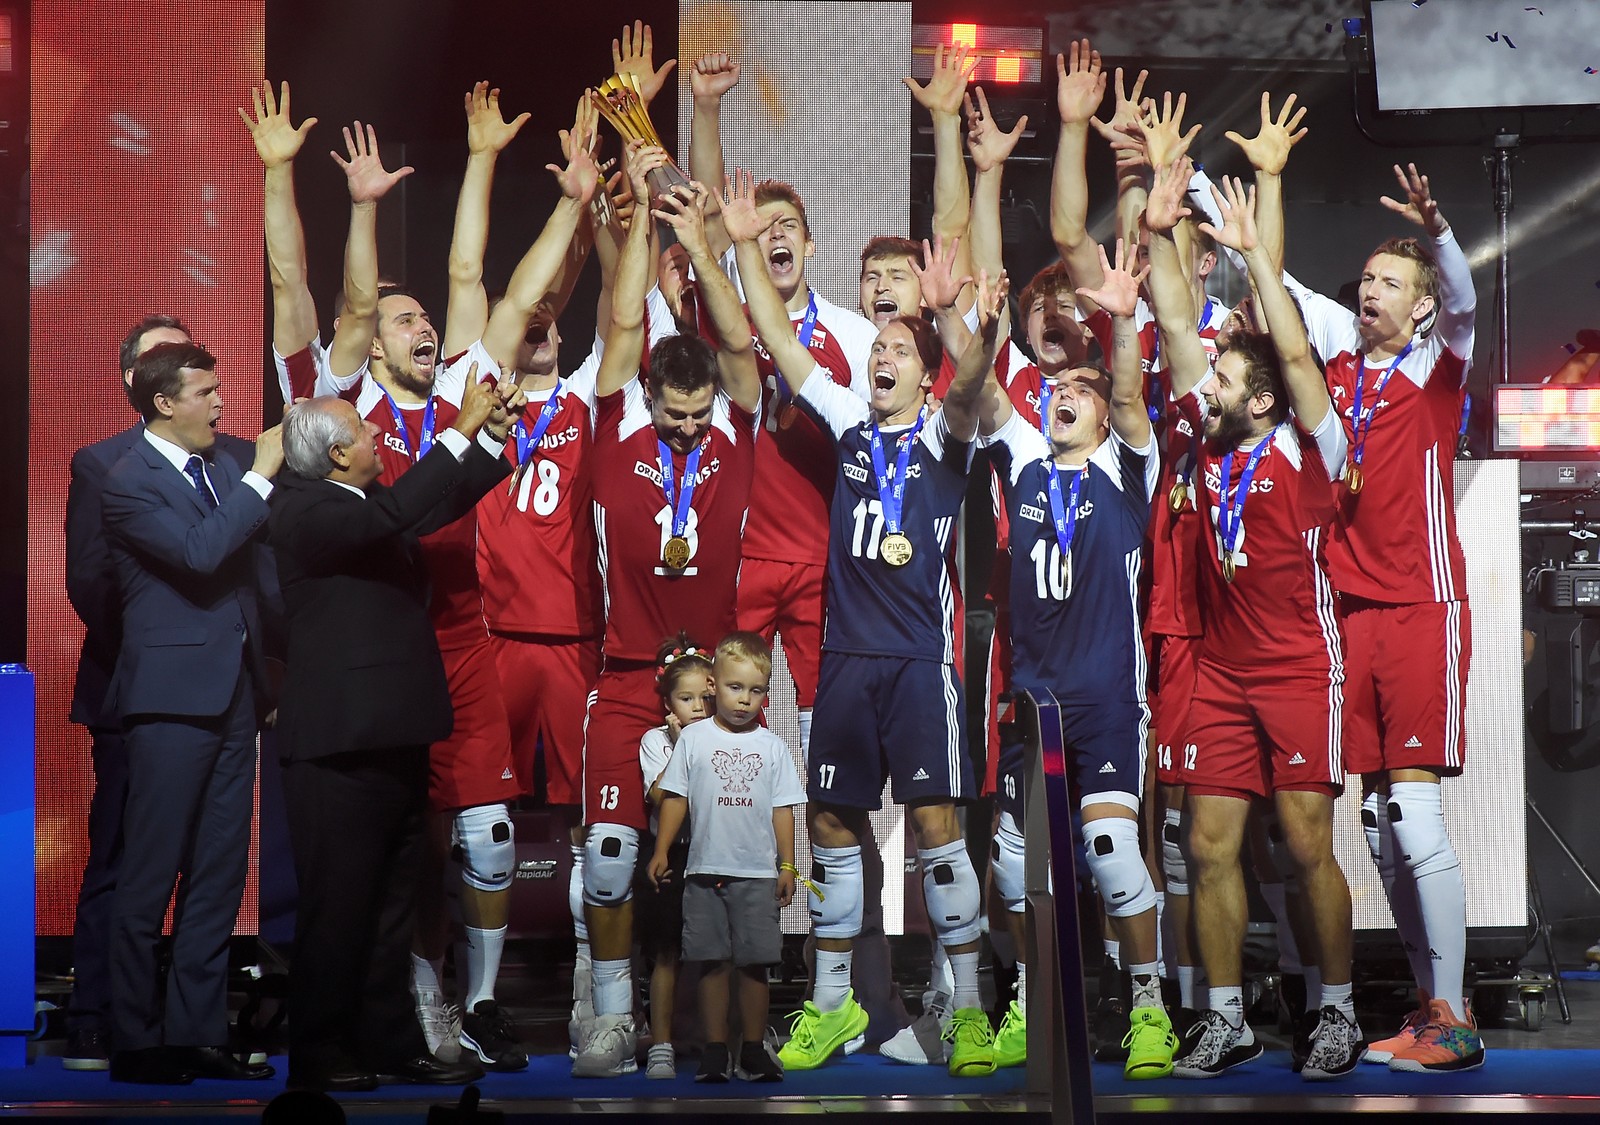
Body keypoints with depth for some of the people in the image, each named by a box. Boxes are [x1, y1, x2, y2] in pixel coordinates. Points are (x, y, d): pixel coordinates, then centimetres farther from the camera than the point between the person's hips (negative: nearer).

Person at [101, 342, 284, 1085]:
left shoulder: (222, 465, 12)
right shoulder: (129, 481, -8)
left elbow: (253, 570, 17)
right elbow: (201, 553, -22)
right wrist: (261, 478, -18)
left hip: (235, 691, 7)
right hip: (173, 696, -7)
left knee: (219, 876, 10)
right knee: (150, 877, -2)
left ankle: (197, 1033, 16)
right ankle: (137, 1043, 5)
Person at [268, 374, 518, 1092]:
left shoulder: (367, 503, 14)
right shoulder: (304, 511, -13)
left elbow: (442, 504, 29)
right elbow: (396, 513, -29)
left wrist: (491, 435, 18)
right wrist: (461, 428, -24)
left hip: (393, 737, 9)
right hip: (340, 743, -9)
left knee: (390, 905, 13)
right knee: (337, 905, -4)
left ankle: (389, 1045, 19)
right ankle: (319, 1055, 4)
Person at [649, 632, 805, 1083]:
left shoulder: (771, 745, 6)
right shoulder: (694, 738, 3)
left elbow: (782, 809, 9)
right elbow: (674, 797, 7)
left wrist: (787, 865, 6)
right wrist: (661, 851, 2)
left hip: (758, 874, 1)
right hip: (706, 871, 0)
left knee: (755, 963, 0)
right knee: (714, 962, 2)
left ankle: (753, 1050, 8)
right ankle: (715, 1050, 7)